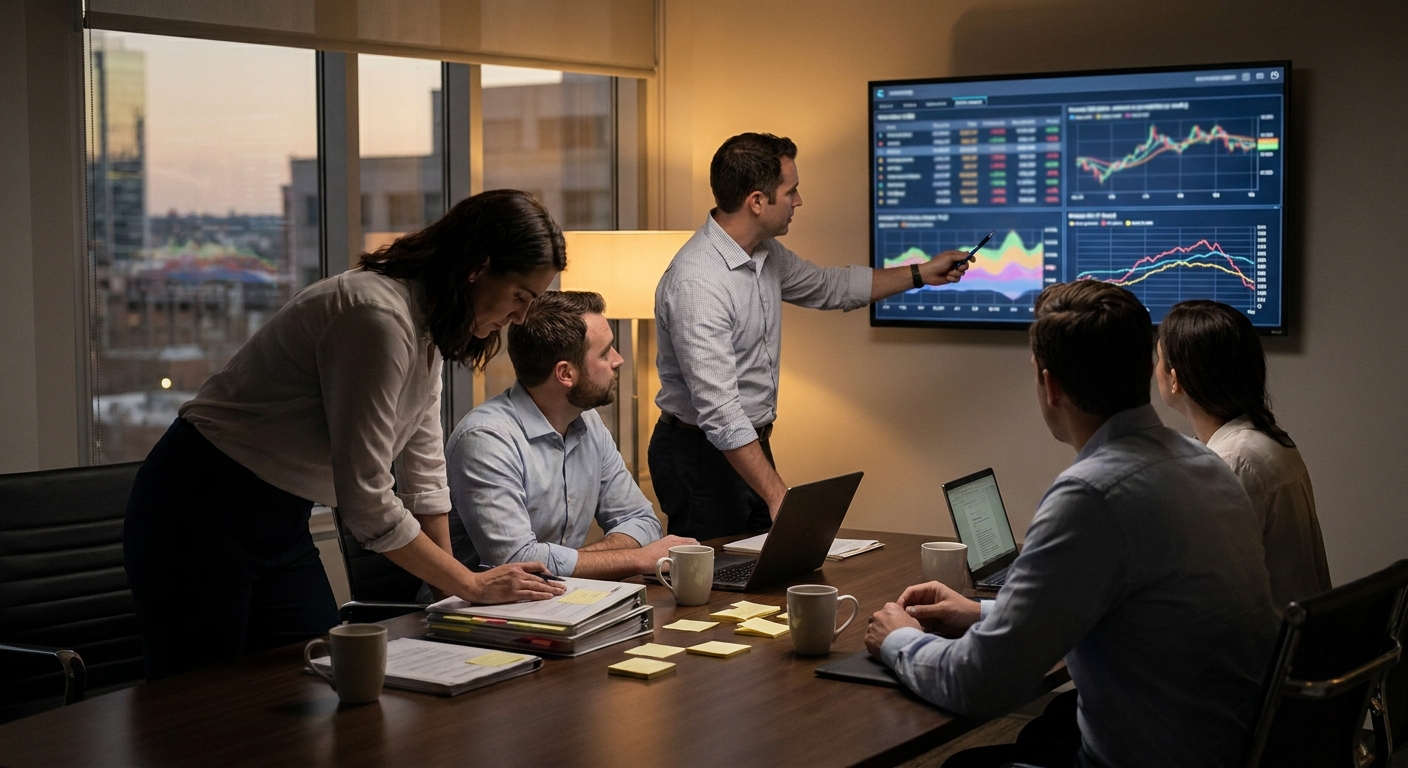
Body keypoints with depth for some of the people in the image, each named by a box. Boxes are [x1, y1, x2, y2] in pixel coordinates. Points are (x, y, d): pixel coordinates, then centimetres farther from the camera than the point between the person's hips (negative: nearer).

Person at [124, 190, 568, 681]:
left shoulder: (427, 330, 5)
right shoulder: (379, 318, -26)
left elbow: (423, 475, 10)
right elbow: (367, 502, -25)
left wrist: (450, 597, 6)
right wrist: (471, 587, -16)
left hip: (281, 524, 10)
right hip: (201, 515, -9)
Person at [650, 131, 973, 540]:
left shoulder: (766, 254, 4)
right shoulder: (697, 281, -26)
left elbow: (828, 287, 25)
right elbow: (718, 409, -31)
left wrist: (922, 273, 25)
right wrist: (777, 495, -33)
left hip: (751, 445, 9)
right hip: (703, 456, -9)